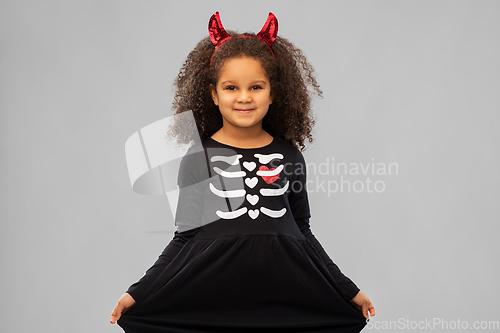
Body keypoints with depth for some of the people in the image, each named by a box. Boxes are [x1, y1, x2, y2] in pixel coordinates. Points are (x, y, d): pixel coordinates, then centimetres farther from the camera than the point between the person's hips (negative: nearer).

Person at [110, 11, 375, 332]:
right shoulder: (199, 158, 1)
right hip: (213, 294, -1)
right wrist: (138, 293, -3)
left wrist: (349, 291, 13)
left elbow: (302, 233, 12)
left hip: (281, 290, 2)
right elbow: (185, 239, 3)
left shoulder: (288, 156, 6)